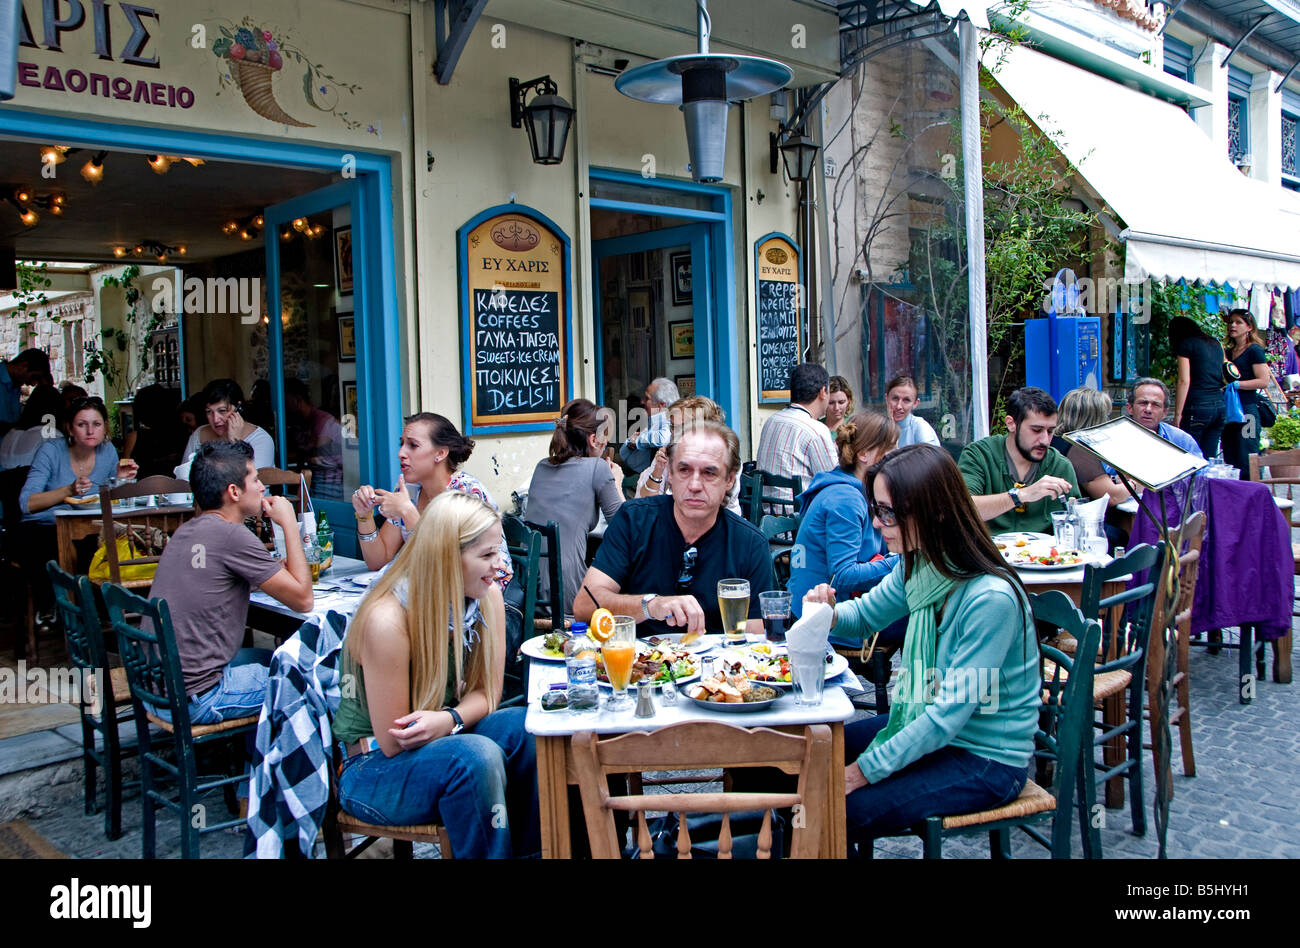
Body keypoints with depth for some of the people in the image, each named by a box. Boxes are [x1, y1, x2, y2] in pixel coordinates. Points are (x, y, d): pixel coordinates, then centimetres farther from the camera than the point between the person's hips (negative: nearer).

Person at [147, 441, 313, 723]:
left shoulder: (187, 531, 8)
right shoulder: (231, 535, -19)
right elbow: (303, 600, -13)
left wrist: (281, 567, 12)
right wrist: (289, 523, -7)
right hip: (193, 698, -9)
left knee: (269, 658, 27)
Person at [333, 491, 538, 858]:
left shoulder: (488, 597, -8)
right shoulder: (387, 620, -27)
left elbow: (487, 693, -4)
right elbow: (394, 742, -20)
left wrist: (449, 720, -24)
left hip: (443, 742, 6)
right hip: (375, 770, -6)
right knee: (477, 756, -33)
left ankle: (532, 850, -5)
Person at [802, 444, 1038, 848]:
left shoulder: (991, 599, -29)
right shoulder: (919, 565, -5)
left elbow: (950, 712, -26)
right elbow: (866, 614, 13)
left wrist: (866, 770, -21)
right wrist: (831, 613, -11)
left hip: (987, 759, -8)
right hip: (926, 725, 8)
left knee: (842, 812, -16)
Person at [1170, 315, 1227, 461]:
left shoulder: (1186, 344, -1)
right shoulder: (1215, 343, 19)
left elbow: (1184, 381, -9)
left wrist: (1177, 414, -9)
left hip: (1198, 406, -7)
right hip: (1220, 405, 7)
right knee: (1209, 458, 8)